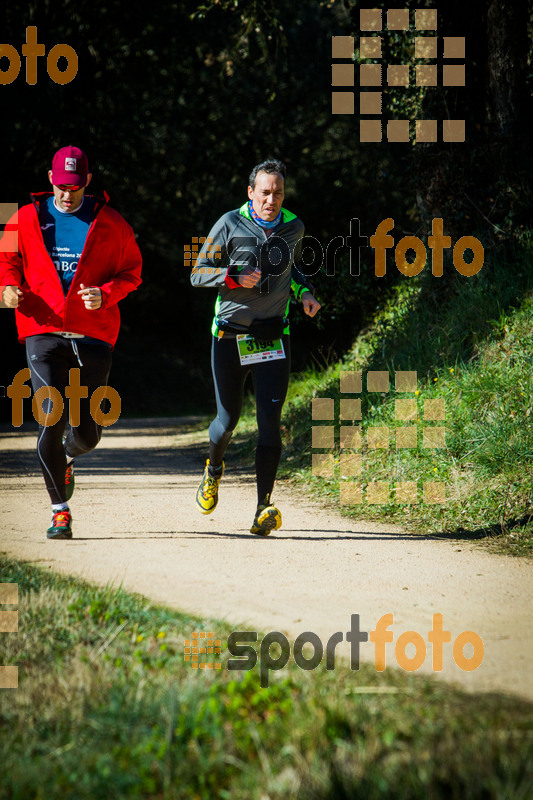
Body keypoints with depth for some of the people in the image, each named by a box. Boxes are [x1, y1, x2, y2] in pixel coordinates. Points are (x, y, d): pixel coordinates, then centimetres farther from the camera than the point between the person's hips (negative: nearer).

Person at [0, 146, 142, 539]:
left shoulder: (110, 223, 4)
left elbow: (132, 270, 9)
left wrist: (105, 294, -10)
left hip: (94, 336, 0)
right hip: (44, 333, 0)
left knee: (86, 432, 2)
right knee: (51, 420, -13)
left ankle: (67, 458, 41)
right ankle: (60, 510, -3)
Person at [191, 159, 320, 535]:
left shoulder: (293, 228, 6)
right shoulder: (230, 225, -5)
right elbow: (198, 273, -2)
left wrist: (305, 292, 7)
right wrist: (236, 277, -19)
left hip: (274, 335, 2)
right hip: (230, 335, -1)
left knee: (269, 419, -12)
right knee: (228, 419, 5)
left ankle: (264, 509, -16)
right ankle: (214, 469, 40)